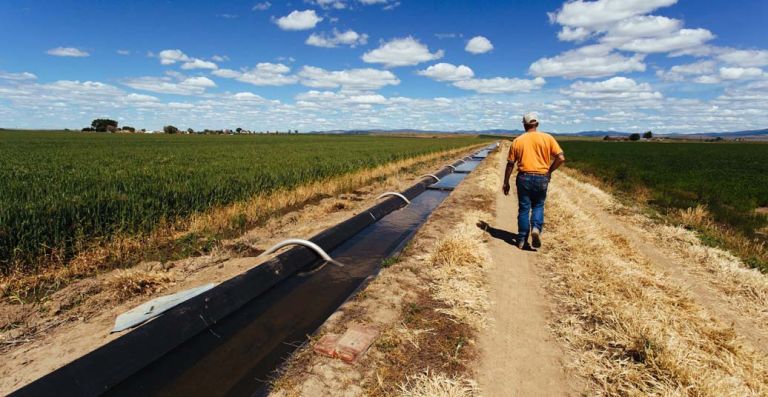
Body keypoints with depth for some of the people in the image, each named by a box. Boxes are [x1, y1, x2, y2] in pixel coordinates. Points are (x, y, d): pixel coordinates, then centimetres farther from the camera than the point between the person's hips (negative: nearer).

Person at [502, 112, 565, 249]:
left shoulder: (517, 141, 2)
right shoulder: (547, 138, 1)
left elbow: (510, 164, 3)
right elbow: (561, 158, -5)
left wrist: (506, 182, 10)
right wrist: (549, 171, 9)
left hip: (523, 177, 0)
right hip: (541, 178, 0)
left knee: (523, 209, 9)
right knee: (538, 206, 18)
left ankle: (522, 240, 14)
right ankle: (536, 228, -7)